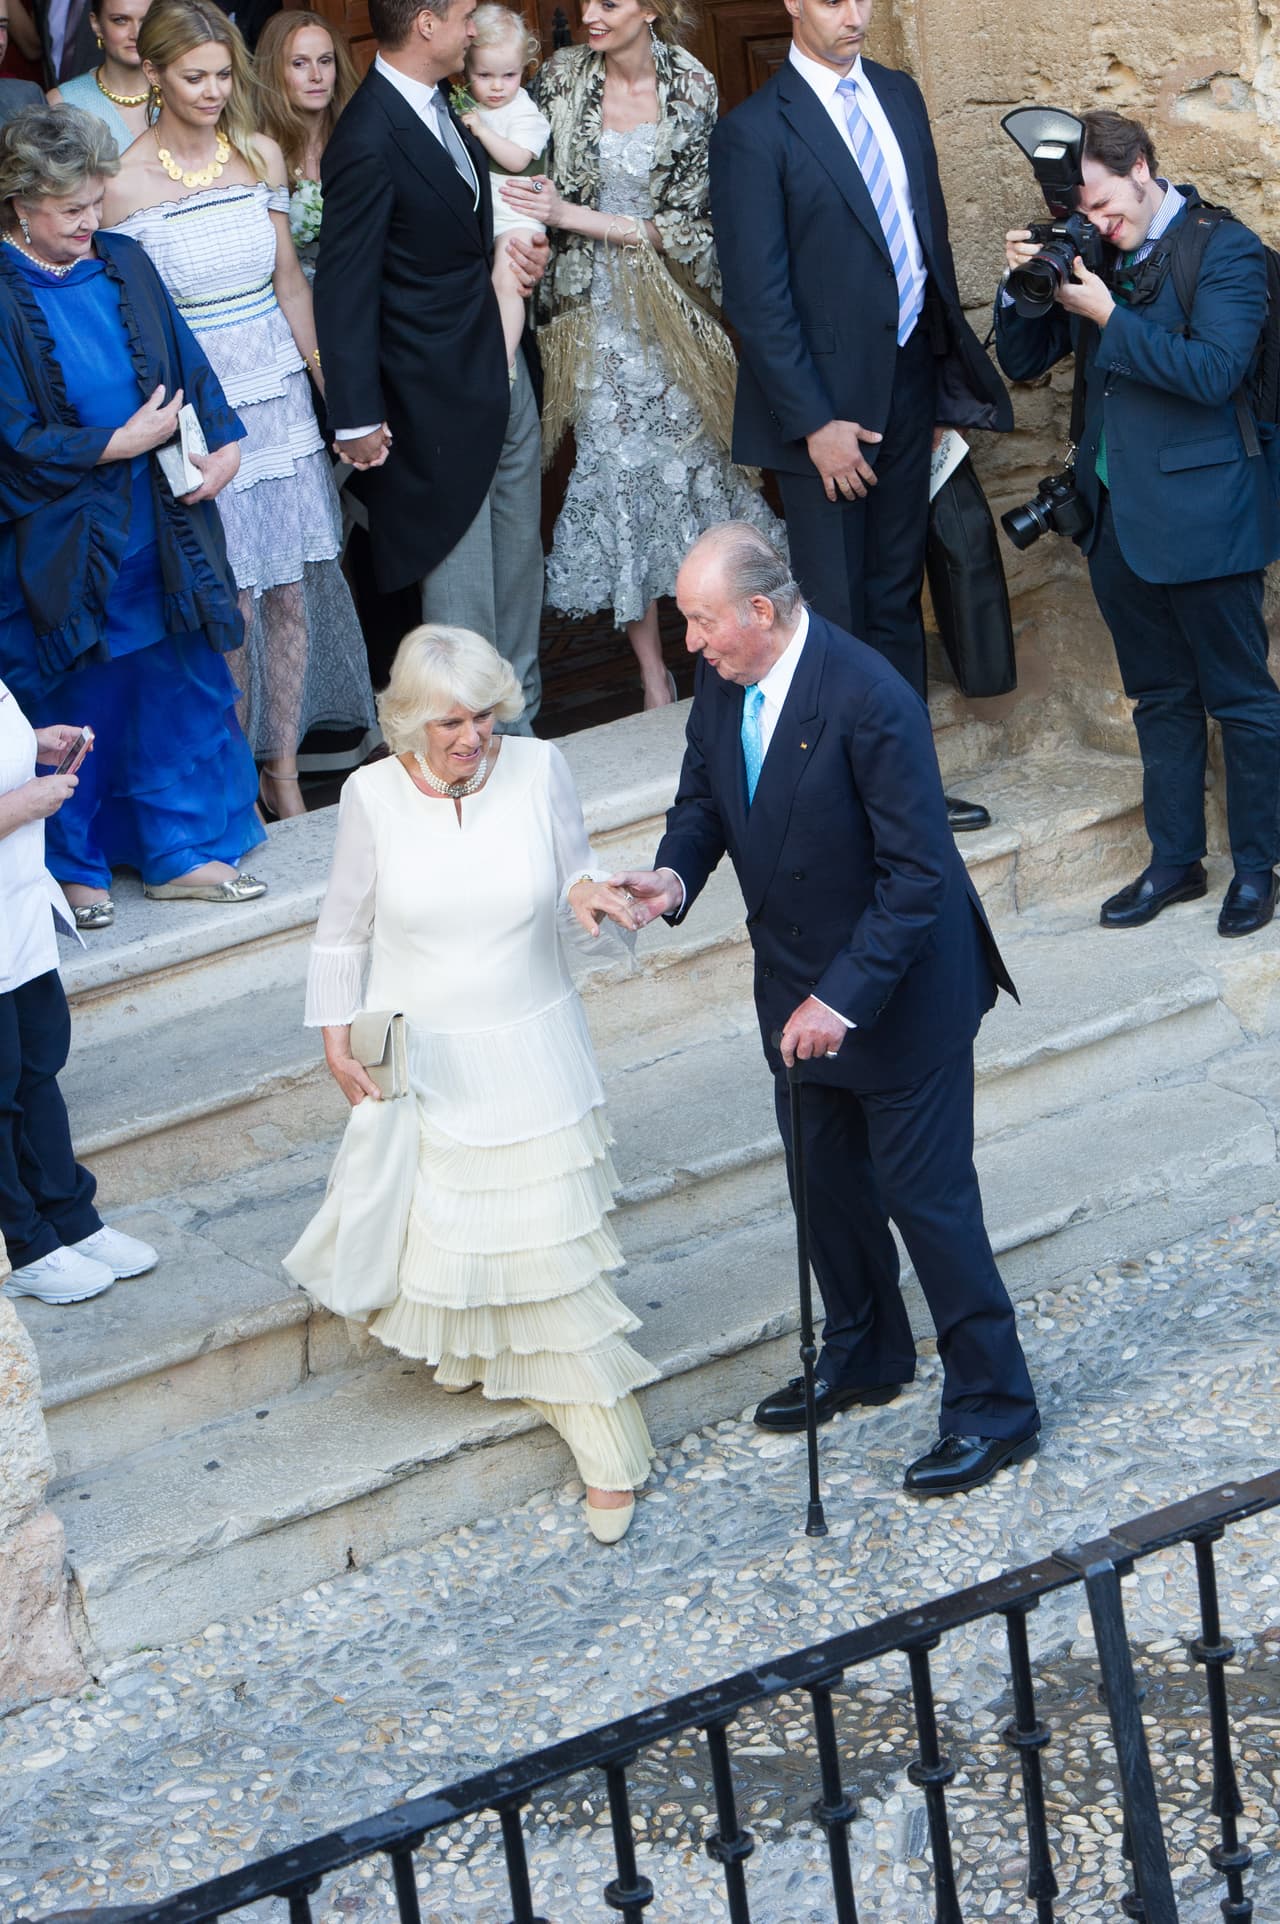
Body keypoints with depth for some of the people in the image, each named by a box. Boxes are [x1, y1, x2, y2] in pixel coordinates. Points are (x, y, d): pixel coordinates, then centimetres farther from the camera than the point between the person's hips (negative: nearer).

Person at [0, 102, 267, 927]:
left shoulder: (123, 265, 3)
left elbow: (189, 365, 9)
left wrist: (225, 441, -7)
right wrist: (121, 443, -17)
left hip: (159, 532, 5)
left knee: (181, 687, 11)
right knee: (74, 705, 6)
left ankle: (183, 850, 24)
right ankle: (74, 866, 23)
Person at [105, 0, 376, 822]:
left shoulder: (261, 156, 3)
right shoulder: (125, 184, -10)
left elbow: (290, 282, 10)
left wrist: (331, 389, 10)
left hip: (279, 392, 4)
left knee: (291, 589, 6)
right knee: (231, 601, -1)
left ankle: (285, 770, 18)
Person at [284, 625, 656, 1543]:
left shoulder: (540, 769, -11)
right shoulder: (372, 795, -10)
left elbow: (572, 886, 2)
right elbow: (344, 925, 3)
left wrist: (585, 896, -21)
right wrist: (336, 1036, 3)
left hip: (530, 1055, -1)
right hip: (419, 1057, 1)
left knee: (555, 1243, -2)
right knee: (437, 1224, 14)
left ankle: (609, 1451, 9)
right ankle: (468, 1341, 50)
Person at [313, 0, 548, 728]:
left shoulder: (444, 107, 4)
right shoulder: (370, 140, -22)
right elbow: (345, 287, -19)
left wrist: (507, 242, -1)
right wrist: (358, 419, -16)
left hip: (502, 371, 9)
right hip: (441, 397, -9)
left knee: (519, 560, 18)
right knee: (461, 579, 2)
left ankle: (518, 723, 31)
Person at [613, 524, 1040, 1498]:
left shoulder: (871, 701, -30)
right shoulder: (721, 677, -7)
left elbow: (918, 872, -27)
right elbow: (703, 795, 8)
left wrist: (842, 997, -29)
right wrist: (677, 876, -14)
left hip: (898, 987, -8)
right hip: (799, 981, 8)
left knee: (925, 1193, 0)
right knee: (828, 1180, 22)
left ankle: (994, 1405, 15)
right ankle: (864, 1356, 44)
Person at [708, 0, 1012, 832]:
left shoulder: (899, 94, 8)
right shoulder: (755, 132, -13)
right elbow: (757, 299, -14)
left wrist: (947, 372, 11)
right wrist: (815, 423, -17)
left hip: (908, 384, 6)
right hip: (828, 400, -6)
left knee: (897, 599, 14)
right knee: (837, 615, 2)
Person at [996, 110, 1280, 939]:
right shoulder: (1092, 253, 8)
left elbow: (1213, 371, -20)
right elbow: (1023, 360, 11)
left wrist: (1108, 316, -20)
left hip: (1202, 515, -6)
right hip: (1119, 518, 7)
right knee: (1161, 696, 15)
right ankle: (1174, 860, 24)